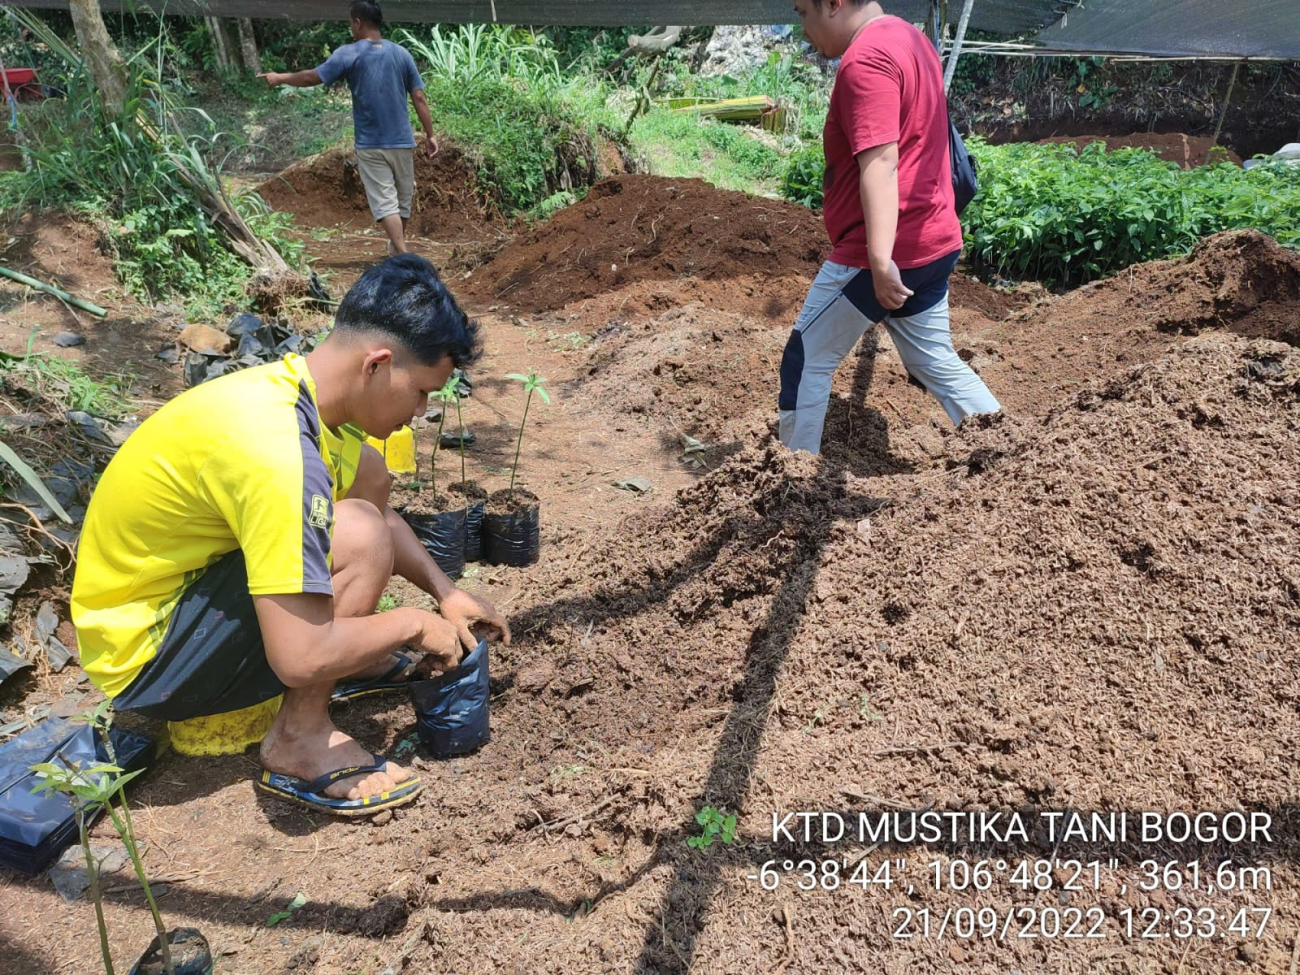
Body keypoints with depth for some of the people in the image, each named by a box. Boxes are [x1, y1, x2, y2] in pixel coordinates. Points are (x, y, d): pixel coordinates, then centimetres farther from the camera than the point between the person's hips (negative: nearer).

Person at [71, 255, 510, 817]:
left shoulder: (299, 385, -5)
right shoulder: (275, 453, -34)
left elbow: (381, 510, 12)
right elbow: (300, 659, -35)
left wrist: (446, 595, 6)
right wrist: (412, 624, -18)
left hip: (181, 577, 9)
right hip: (143, 659, -9)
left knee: (365, 473, 5)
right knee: (357, 538, -28)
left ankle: (354, 658, 15)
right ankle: (299, 742, -10)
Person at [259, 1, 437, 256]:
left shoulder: (349, 54, -5)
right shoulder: (401, 53, 4)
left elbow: (311, 77, -1)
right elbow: (419, 98, 1)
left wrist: (280, 78, 15)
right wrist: (430, 135, 6)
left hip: (370, 145, -3)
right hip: (402, 142, 3)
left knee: (385, 204, -5)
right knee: (403, 199, 16)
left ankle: (404, 256, -17)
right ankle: (397, 247, 34)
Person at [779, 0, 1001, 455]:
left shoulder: (865, 59, -16)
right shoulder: (910, 38, 17)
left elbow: (879, 163, -28)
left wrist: (881, 260, -35)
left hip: (886, 253, -10)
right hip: (932, 243, 10)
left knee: (806, 361, 3)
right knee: (937, 364, 18)